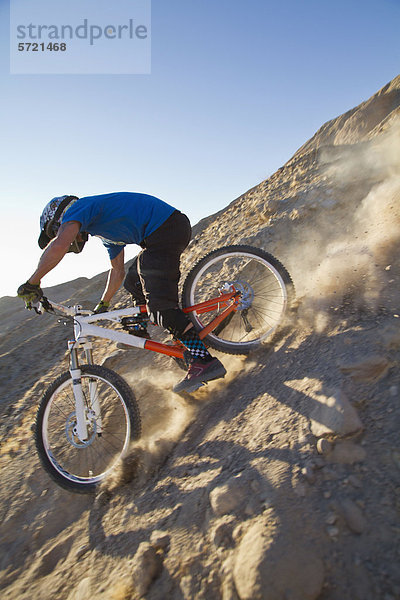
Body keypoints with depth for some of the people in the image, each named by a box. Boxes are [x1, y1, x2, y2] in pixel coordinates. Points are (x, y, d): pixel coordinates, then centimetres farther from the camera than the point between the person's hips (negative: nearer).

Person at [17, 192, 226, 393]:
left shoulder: (78, 207, 0)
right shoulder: (106, 233, 27)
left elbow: (58, 246, -19)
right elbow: (117, 272, 35)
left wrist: (31, 283, -8)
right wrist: (103, 306, 42)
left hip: (166, 229, -10)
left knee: (161, 304, -15)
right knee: (134, 282, 25)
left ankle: (204, 361, -18)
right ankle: (140, 332, 32)